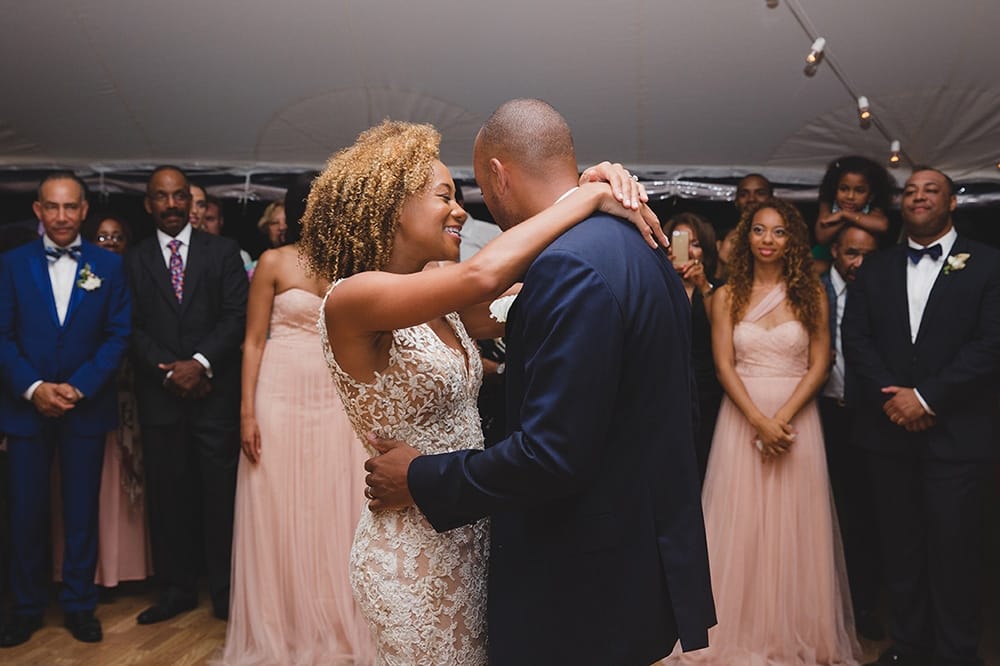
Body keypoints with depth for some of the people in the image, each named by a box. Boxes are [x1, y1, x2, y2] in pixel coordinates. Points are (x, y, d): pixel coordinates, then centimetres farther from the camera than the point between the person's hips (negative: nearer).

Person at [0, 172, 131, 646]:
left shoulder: (109, 265, 2)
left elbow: (117, 336, -2)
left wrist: (78, 388, -11)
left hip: (86, 407, 0)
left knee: (82, 512, 7)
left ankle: (79, 605, 21)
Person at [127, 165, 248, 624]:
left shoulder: (222, 251, 6)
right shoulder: (134, 260, 10)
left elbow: (237, 315, -2)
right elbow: (133, 327, 4)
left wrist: (201, 362, -13)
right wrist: (169, 369, -10)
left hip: (215, 392, -2)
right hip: (160, 395, 2)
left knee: (220, 495, 2)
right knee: (167, 495, 8)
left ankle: (225, 591, 14)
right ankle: (177, 589, 21)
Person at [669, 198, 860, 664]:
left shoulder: (811, 293, 3)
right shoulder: (727, 296, 4)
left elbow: (819, 365, -1)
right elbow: (724, 366, -2)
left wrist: (782, 418, -14)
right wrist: (760, 421, -14)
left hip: (797, 420, 0)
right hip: (741, 419, 0)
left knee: (794, 529, 5)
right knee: (741, 528, 4)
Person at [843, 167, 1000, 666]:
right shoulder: (875, 268, 12)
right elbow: (855, 339, 4)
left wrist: (927, 397, -14)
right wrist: (891, 396, -10)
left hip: (957, 433, -3)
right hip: (890, 429, 3)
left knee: (955, 549, 2)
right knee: (901, 548, 10)